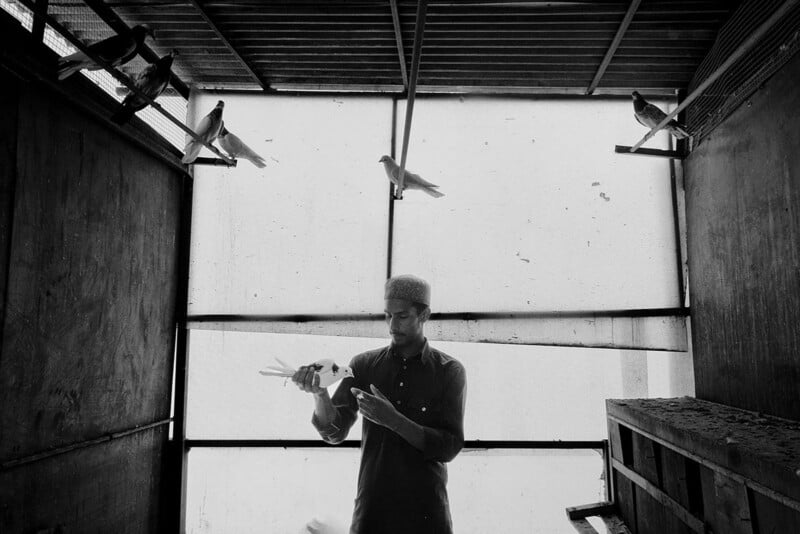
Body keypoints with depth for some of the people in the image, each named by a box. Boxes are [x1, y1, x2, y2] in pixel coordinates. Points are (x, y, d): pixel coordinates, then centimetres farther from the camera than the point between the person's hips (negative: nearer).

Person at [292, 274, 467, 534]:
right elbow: (334, 432, -6)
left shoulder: (449, 371, -5)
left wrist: (392, 419, -24)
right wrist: (319, 393, -26)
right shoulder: (364, 365, 0)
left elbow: (449, 447, -12)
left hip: (426, 512, -1)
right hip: (370, 509, 2)